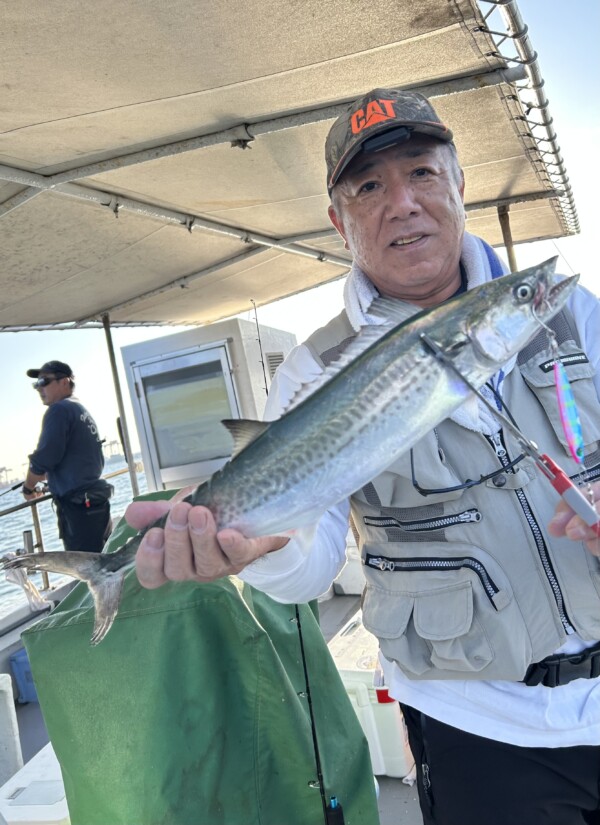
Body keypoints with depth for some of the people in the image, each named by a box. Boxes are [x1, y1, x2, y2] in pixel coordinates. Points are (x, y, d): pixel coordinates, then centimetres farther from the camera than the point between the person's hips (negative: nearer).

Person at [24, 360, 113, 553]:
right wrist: (48, 476, 25)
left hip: (77, 504, -9)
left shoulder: (59, 409, -9)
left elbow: (44, 458, -14)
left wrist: (28, 487, 4)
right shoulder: (84, 412, 18)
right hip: (95, 500, 9)